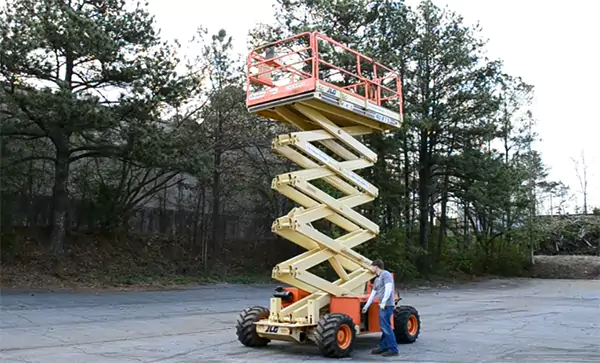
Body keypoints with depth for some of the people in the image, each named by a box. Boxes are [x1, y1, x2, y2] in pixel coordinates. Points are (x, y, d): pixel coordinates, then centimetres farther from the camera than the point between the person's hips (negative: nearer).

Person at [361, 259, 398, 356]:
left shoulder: (385, 274, -7)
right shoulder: (377, 279, 20)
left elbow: (388, 288, -18)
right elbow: (373, 294, 25)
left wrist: (383, 302, -20)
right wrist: (366, 306, 27)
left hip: (387, 305, -9)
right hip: (382, 306, 9)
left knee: (386, 327, -9)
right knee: (383, 327, 13)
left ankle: (393, 349, -5)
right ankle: (383, 347, 20)